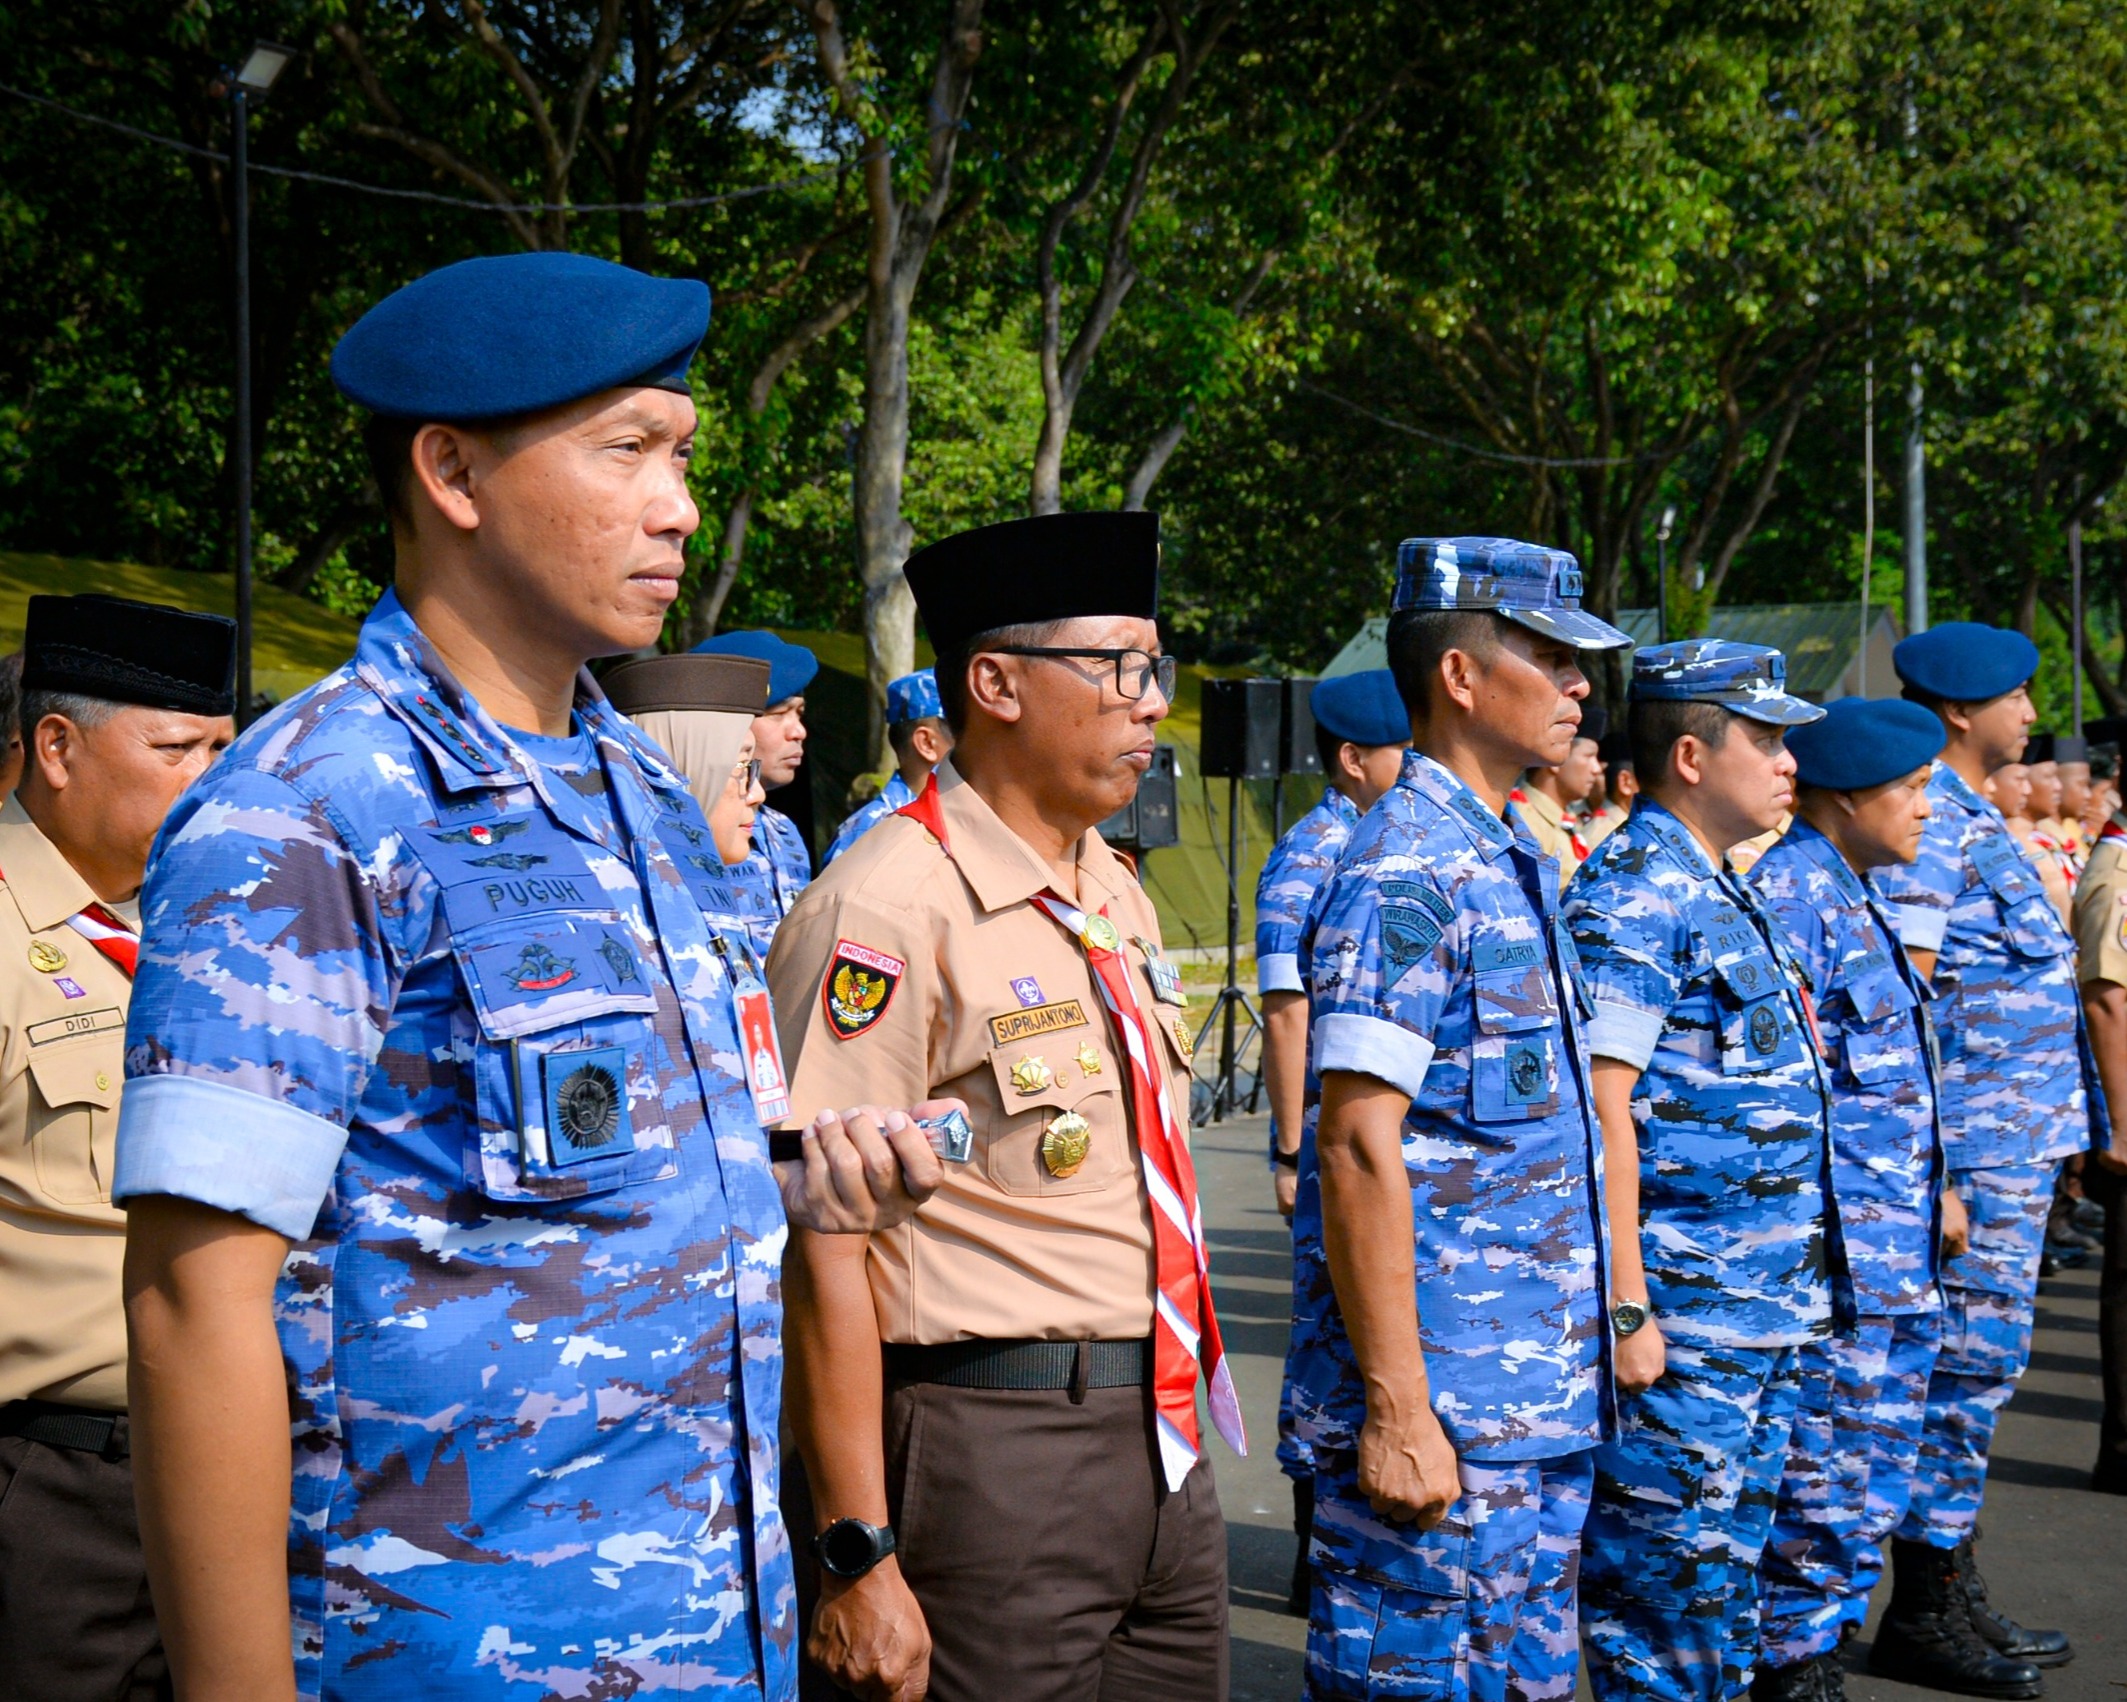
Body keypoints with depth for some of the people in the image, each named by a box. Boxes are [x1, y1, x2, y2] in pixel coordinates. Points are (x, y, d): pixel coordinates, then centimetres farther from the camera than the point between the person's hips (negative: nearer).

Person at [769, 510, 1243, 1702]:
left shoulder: (1120, 900, 13)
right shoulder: (890, 910, -14)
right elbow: (821, 1252, -18)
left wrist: (1176, 1444, 20)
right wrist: (858, 1558, -20)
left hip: (1165, 1455, 8)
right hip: (995, 1458, -8)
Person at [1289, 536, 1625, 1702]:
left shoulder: (1515, 862, 15)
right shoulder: (1406, 873, -15)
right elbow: (1358, 1148, -20)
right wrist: (1396, 1409, -22)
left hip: (1543, 1406, 9)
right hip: (1446, 1412, -9)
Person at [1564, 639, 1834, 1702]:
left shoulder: (1719, 892, 16)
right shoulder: (1632, 896, -15)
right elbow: (1599, 1107, -20)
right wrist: (1624, 1307, -23)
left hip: (1765, 1309, 10)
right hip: (1682, 1311, -10)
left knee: (1727, 1568, 15)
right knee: (1670, 1570, -4)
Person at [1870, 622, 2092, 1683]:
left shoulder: (1971, 817, 17)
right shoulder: (1926, 821, -15)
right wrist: (1932, 1169, -22)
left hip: (2016, 1142, 10)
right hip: (1978, 1143, -10)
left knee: (1978, 1362, 14)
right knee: (1967, 1363, -6)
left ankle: (1952, 1584, 22)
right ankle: (1920, 1616, 1)